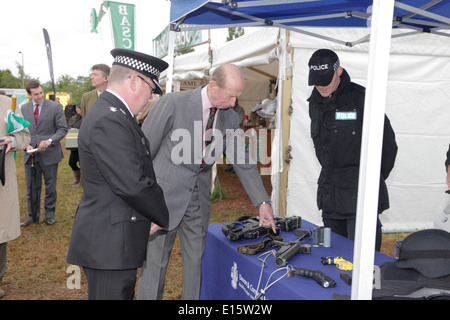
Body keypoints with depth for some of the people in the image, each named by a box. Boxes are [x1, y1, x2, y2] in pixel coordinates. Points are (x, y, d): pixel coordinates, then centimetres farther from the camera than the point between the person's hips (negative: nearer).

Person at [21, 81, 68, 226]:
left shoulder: (55, 107, -3)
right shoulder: (23, 108, 7)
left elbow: (62, 129, -5)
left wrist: (50, 140, -20)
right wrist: (26, 144, -6)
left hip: (49, 154, -2)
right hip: (30, 154, 3)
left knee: (50, 187, 8)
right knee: (32, 187, 9)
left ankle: (49, 215, 23)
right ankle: (32, 216, 22)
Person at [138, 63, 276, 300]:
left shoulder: (230, 118, 0)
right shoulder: (173, 103, -15)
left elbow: (243, 162, 7)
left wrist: (262, 202, 2)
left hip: (198, 198, 5)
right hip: (165, 192, -5)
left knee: (195, 259, 14)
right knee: (155, 261, 4)